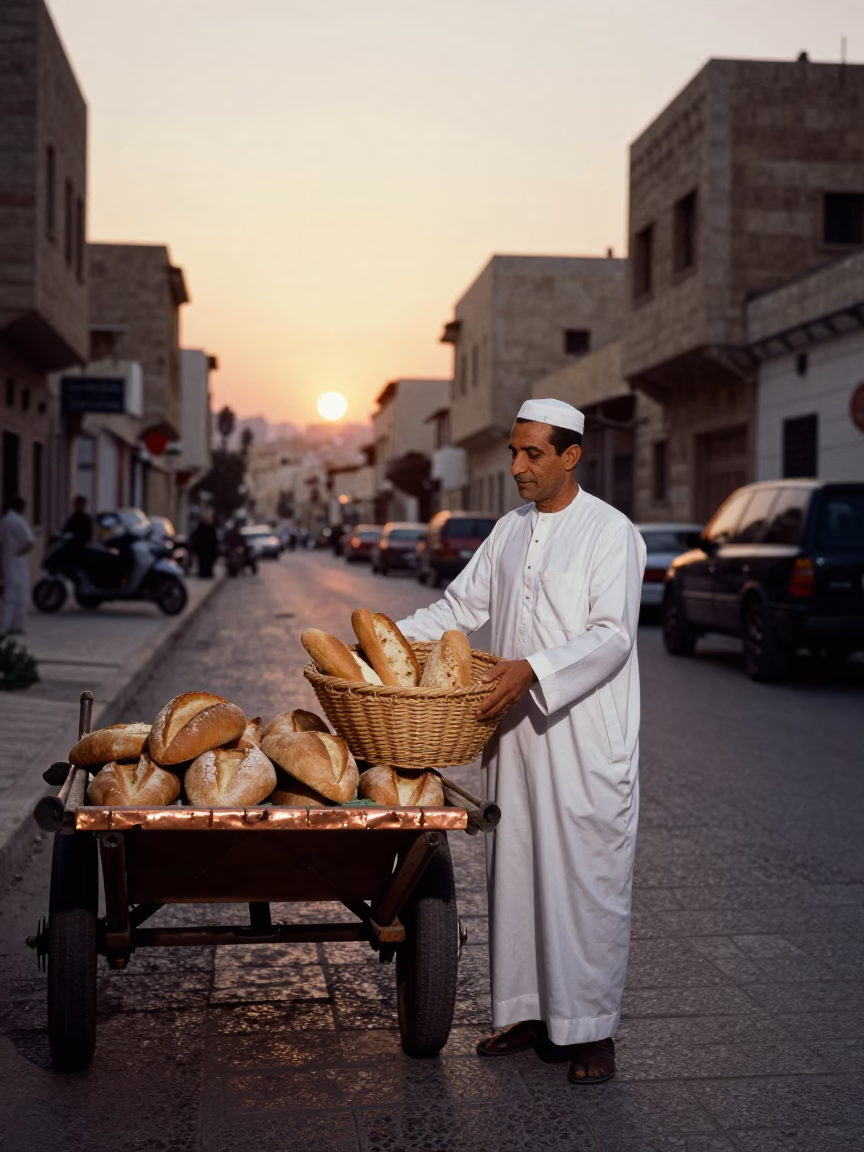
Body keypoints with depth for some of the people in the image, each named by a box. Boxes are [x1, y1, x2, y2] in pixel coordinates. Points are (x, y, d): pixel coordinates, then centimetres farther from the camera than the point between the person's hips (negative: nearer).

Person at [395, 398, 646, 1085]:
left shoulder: (611, 532, -7)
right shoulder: (511, 531, 13)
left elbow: (612, 635, -16)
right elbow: (462, 605, 19)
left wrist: (534, 670, -27)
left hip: (587, 741, -6)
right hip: (515, 732, 6)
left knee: (587, 880, -1)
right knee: (514, 873, 10)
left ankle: (591, 1029, 9)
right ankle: (528, 1010, 22)